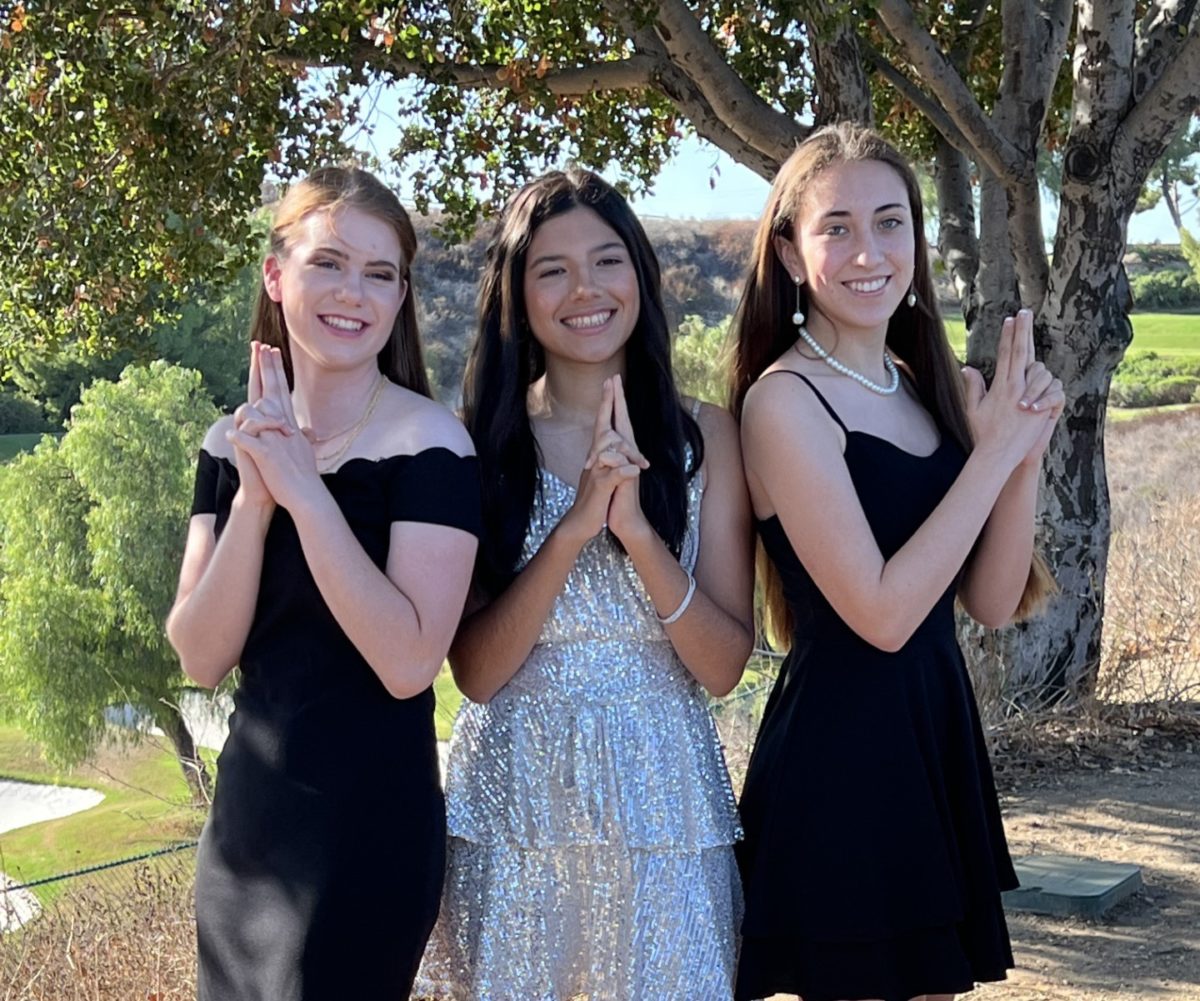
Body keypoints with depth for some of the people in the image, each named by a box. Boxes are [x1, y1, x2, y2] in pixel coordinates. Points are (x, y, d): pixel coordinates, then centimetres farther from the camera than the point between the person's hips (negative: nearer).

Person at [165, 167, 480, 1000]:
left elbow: (409, 663, -21)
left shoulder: (429, 445, -13)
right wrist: (253, 498, -17)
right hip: (244, 814, 6)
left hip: (369, 823, -5)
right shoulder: (234, 443, 3)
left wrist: (304, 489, -22)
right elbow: (202, 658, -4)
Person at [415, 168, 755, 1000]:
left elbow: (723, 666, -4)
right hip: (511, 798, 0)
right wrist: (574, 527, -19)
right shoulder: (479, 440, -1)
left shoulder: (705, 436, 0)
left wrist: (637, 528, -18)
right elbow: (475, 671, -7)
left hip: (660, 799, 1)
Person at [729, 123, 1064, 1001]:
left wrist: (1027, 448, -9)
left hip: (937, 734, 8)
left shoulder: (920, 385, 8)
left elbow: (992, 601, 4)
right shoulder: (785, 400, -15)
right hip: (841, 755, -8)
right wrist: (994, 453, -17)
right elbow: (882, 614, -20)